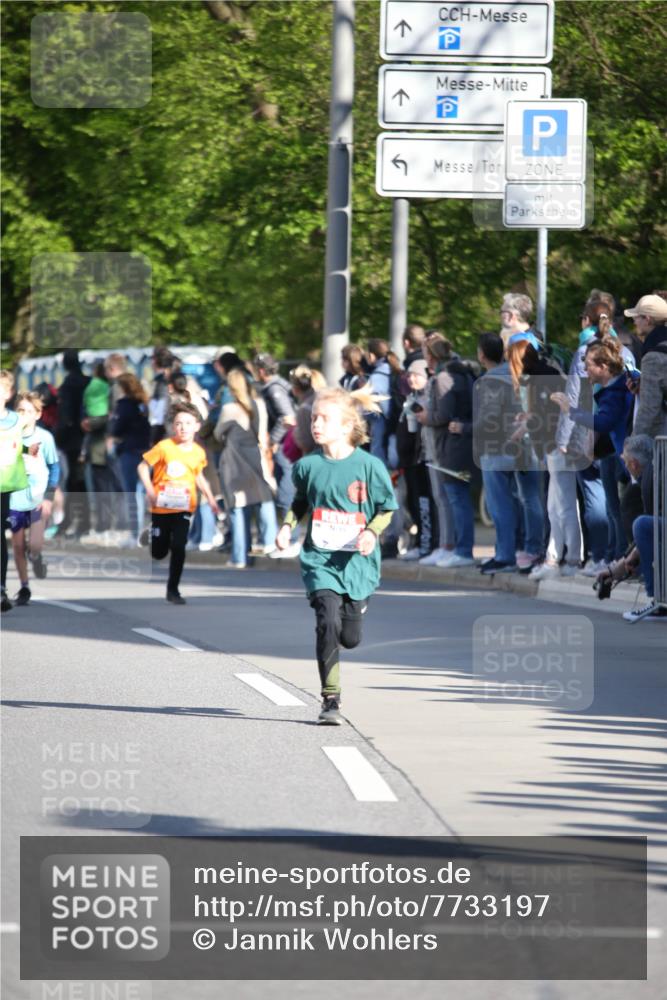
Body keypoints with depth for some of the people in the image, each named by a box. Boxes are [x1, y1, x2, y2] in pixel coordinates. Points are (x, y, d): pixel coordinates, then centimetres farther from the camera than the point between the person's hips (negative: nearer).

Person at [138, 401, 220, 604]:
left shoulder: (198, 452, -1)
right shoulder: (164, 447, -12)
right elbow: (143, 467, -6)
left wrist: (210, 497, 8)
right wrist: (150, 491, -16)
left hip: (183, 508, 1)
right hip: (161, 507, -1)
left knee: (178, 547, -11)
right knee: (159, 553, 8)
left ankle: (173, 590, 2)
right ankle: (150, 536, 45)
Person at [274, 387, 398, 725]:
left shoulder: (369, 466, -7)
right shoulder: (308, 465, 0)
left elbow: (386, 508, 3)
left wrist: (372, 532, -15)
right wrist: (288, 526, 1)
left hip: (357, 561, 0)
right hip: (320, 558, 1)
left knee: (350, 637, 5)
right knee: (327, 624, -17)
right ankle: (330, 700, -9)